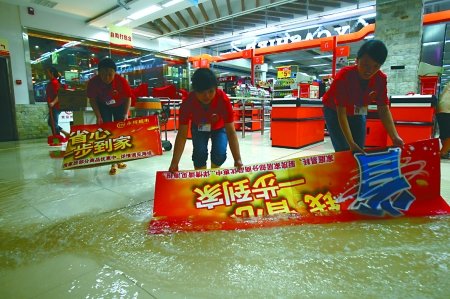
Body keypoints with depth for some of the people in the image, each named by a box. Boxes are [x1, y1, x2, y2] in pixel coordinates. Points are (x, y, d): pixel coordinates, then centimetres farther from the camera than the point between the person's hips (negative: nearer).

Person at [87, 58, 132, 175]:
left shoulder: (121, 81, -30)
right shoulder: (93, 82, -27)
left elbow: (128, 98, -17)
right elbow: (92, 100, -13)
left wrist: (126, 114, -27)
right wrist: (98, 116, -20)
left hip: (120, 106, 0)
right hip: (104, 107, 0)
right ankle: (113, 163, -2)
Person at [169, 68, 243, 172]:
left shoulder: (223, 100, -38)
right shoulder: (187, 103, -35)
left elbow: (231, 132, -35)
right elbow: (182, 135, -32)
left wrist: (238, 160, -41)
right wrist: (174, 163, -37)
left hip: (219, 127, 0)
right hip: (199, 127, 1)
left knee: (220, 154, -18)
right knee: (199, 153, -19)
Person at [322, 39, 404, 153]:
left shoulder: (381, 79, -19)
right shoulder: (344, 76, -33)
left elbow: (384, 110, -17)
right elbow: (341, 112, -35)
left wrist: (395, 136, -30)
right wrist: (351, 143, -41)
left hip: (358, 113, 4)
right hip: (335, 111, -4)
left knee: (360, 150, 1)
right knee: (344, 150, -14)